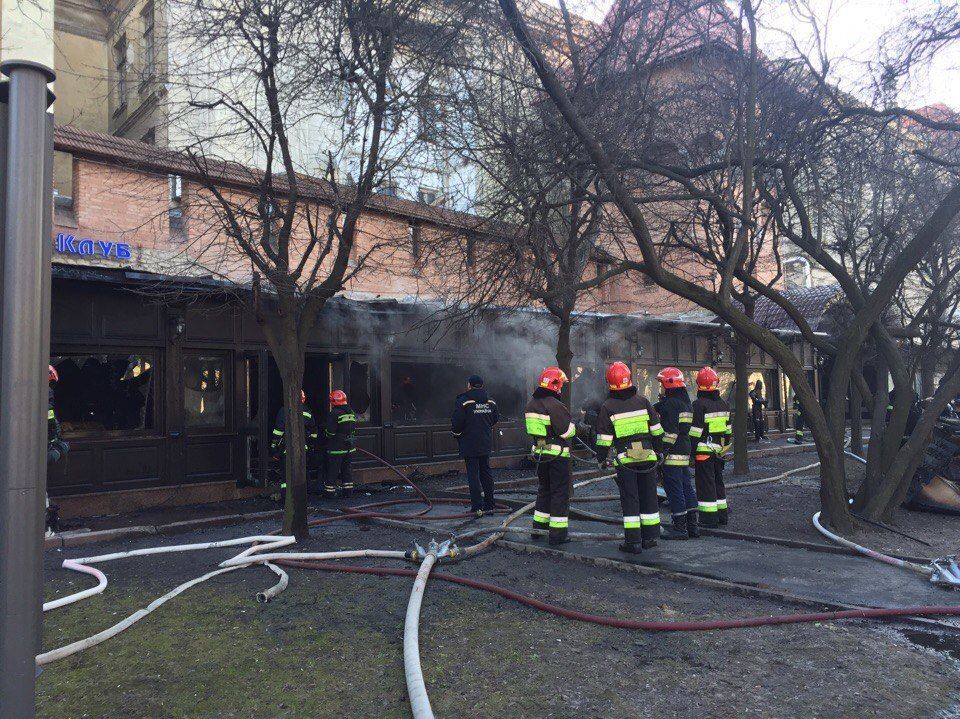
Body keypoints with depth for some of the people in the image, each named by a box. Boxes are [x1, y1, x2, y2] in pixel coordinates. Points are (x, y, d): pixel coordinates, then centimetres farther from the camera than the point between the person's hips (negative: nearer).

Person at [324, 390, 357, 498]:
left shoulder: (334, 414, -16)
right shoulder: (351, 412, 7)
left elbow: (330, 432, -16)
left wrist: (326, 433, 5)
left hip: (336, 447, -7)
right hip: (350, 447, 7)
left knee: (332, 470, 2)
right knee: (347, 469, 14)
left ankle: (329, 491, 8)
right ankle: (348, 490, 18)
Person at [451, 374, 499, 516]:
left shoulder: (463, 401, -13)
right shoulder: (491, 402, 7)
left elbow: (456, 423, -13)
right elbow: (495, 420, 16)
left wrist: (457, 435, 5)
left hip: (469, 445, -6)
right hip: (486, 444, 6)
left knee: (473, 474, -2)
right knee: (486, 472, 14)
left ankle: (477, 506, -4)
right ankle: (489, 505, 18)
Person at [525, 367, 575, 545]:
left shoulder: (531, 403, 7)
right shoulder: (554, 406, -20)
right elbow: (567, 431, -17)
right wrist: (575, 426, 1)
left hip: (540, 452, 8)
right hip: (558, 455, -8)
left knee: (544, 490, 20)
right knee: (560, 492, 1)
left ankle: (539, 527, 27)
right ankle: (557, 533, 4)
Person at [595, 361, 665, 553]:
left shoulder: (607, 407, -6)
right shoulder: (642, 401, 3)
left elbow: (603, 438, -4)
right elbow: (657, 430, 8)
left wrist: (601, 458, 7)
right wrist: (659, 451, 19)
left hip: (624, 459, -3)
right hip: (648, 457, 3)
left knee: (629, 499, 3)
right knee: (649, 496, 13)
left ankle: (633, 541, 3)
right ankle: (650, 537, 21)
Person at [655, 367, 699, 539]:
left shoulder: (670, 403, -15)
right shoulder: (685, 402, 16)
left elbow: (671, 431, -20)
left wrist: (663, 451, -19)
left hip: (673, 454, -10)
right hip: (685, 452, 10)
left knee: (674, 489, -4)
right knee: (686, 486, 14)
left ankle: (679, 527, 0)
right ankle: (692, 525, 20)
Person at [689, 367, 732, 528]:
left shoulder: (699, 404, -15)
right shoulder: (723, 404, 10)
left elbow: (695, 432, -16)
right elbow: (728, 429, 16)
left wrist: (691, 452, -12)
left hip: (704, 450, -7)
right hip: (718, 450, 7)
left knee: (705, 483, -2)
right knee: (718, 481, 17)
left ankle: (709, 518, 0)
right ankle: (722, 515, 24)